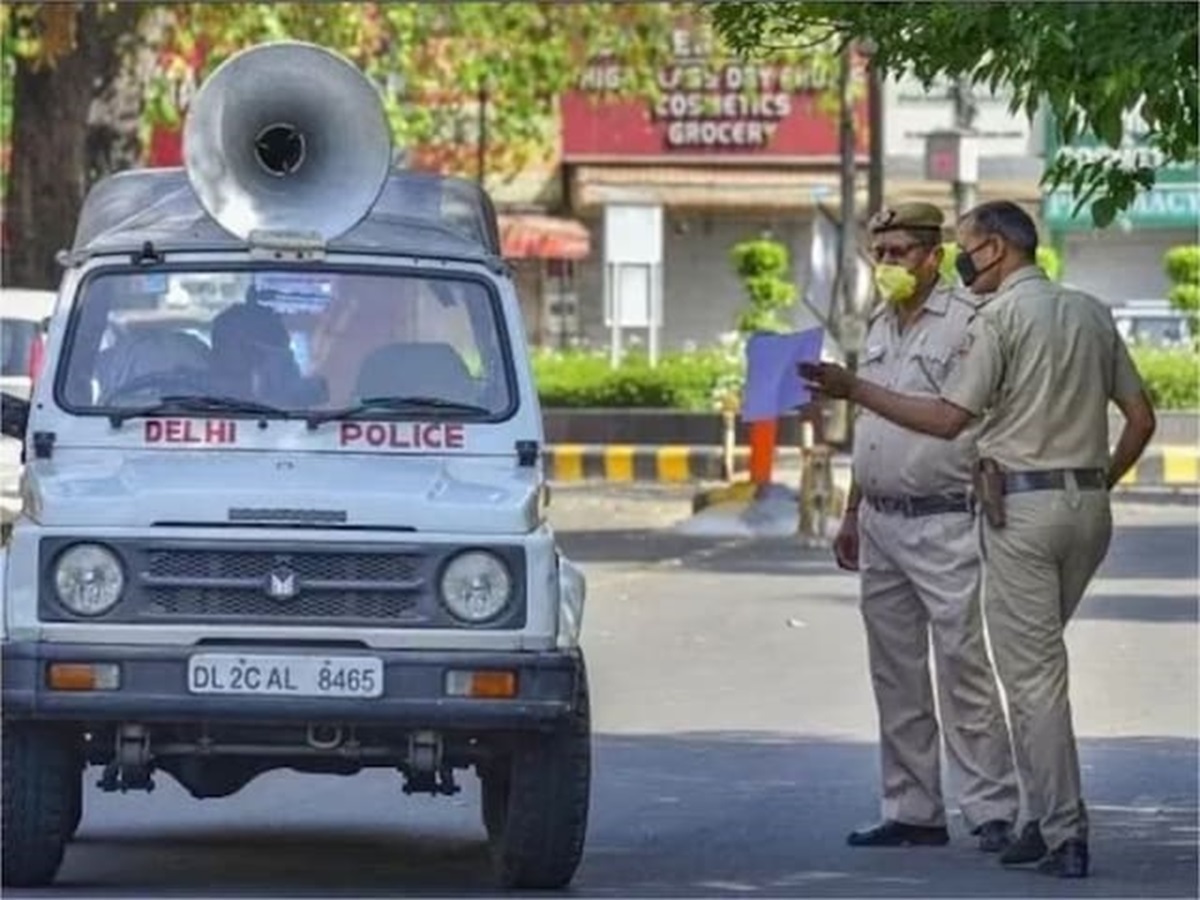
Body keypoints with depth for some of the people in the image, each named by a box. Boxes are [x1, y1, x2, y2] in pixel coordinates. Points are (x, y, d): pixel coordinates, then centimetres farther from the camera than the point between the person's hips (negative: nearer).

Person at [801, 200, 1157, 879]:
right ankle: (1045, 819, 12)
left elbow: (948, 419, -13)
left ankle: (1064, 835, -6)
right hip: (1090, 505, 7)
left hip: (1023, 503, -7)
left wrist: (853, 390, -7)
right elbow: (1141, 419, 13)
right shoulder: (1092, 313, 13)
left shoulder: (1002, 316, -8)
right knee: (1039, 662, 16)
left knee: (1032, 673, -3)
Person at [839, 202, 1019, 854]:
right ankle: (912, 812, 15)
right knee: (895, 677, 9)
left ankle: (991, 811, -7)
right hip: (881, 524, 8)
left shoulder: (966, 323, -8)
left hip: (943, 523, -8)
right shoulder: (881, 326, 16)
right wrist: (852, 514, 22)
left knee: (963, 670, -9)